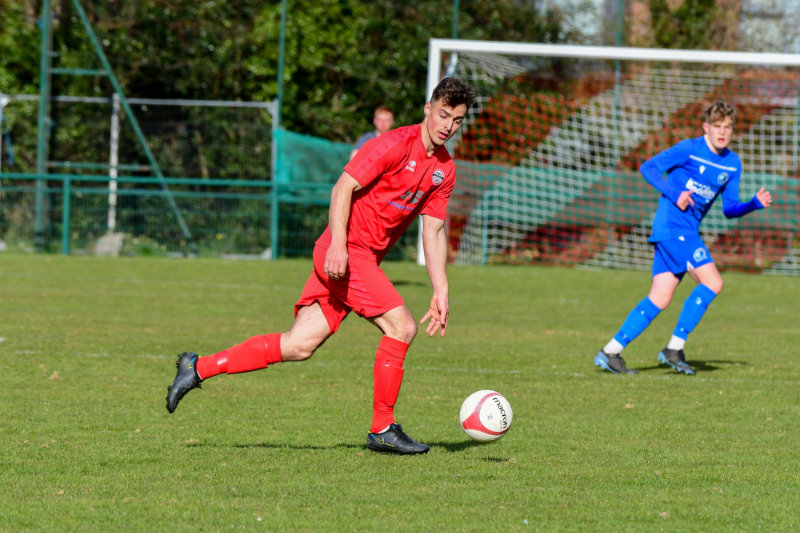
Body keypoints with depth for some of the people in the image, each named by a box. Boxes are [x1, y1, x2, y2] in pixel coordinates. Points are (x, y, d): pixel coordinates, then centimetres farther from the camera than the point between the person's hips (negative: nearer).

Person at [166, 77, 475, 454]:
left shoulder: (445, 169, 12)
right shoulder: (397, 144, -13)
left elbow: (434, 230, 15)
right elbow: (343, 187, -15)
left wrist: (441, 291, 8)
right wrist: (338, 245, -25)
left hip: (365, 260, 8)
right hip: (345, 251, -8)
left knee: (300, 345, 1)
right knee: (401, 325, -14)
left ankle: (199, 368, 8)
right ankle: (383, 429, -5)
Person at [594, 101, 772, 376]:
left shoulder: (733, 163, 14)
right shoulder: (689, 149, -6)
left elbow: (730, 209, 17)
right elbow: (649, 167, -9)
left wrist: (756, 203, -1)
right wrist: (674, 195, -18)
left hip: (688, 231, 8)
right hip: (673, 224, -8)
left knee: (661, 297, 2)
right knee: (712, 282, -15)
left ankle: (610, 352, 3)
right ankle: (674, 348, -8)